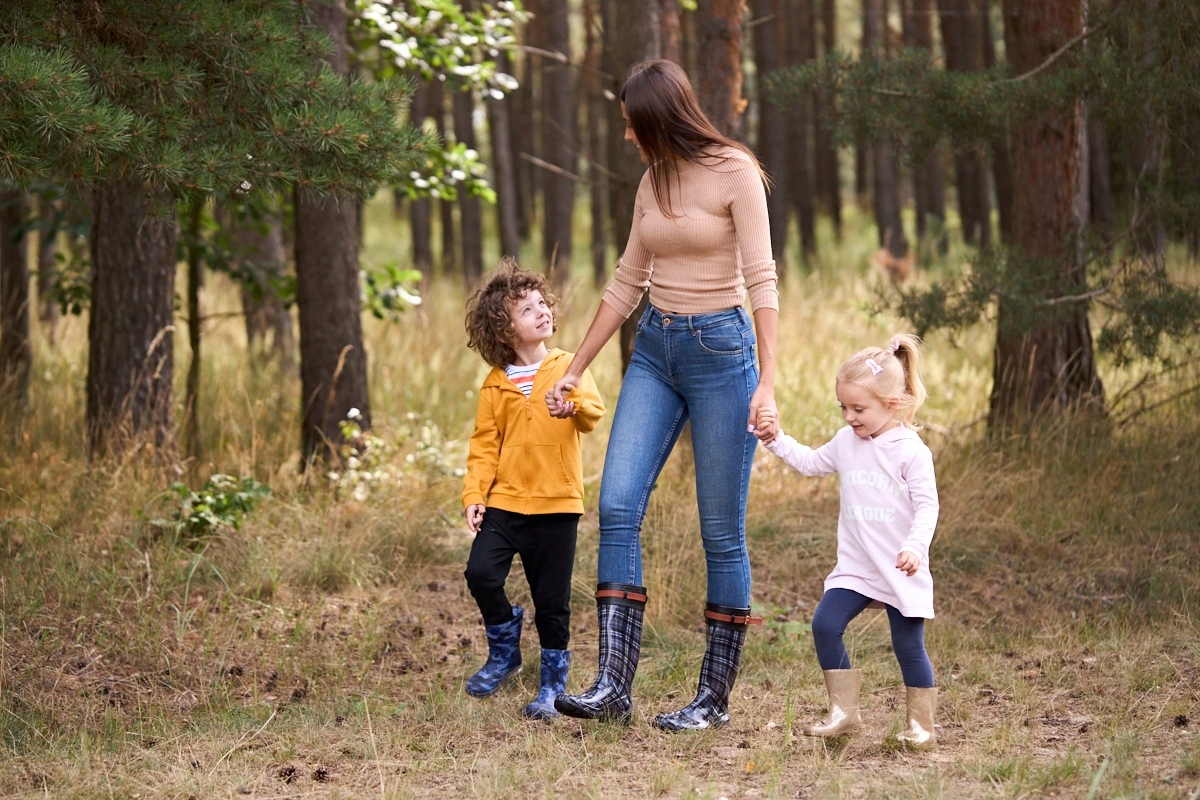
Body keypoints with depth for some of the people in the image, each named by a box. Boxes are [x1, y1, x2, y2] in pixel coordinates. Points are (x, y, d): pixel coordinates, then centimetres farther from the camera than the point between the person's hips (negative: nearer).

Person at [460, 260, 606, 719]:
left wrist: (576, 406, -33)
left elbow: (594, 414, -11)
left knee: (552, 602, 1)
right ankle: (504, 651, 10)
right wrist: (474, 494, -4)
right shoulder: (496, 383, 6)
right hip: (504, 500, 1)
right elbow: (484, 444, 7)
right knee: (481, 572, -16)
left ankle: (552, 683, 18)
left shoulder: (568, 368, 4)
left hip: (556, 503, -1)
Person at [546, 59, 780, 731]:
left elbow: (761, 279, -15)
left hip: (720, 347, -7)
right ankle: (614, 686, -9)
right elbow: (627, 284, 18)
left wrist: (768, 382, -24)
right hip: (655, 349, 7)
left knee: (722, 530, -1)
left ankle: (716, 696, 7)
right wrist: (575, 372, 19)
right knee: (617, 505, -8)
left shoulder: (735, 173, -8)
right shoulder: (655, 182, 12)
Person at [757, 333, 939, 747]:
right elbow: (810, 462, 23)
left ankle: (921, 722, 15)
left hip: (900, 570, -6)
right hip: (854, 567, 6)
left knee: (908, 644, 0)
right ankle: (844, 711, 2)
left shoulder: (910, 450, -12)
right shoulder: (847, 442, 6)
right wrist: (776, 439, 12)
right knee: (825, 625, -6)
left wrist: (915, 547, -27)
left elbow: (927, 506, -14)